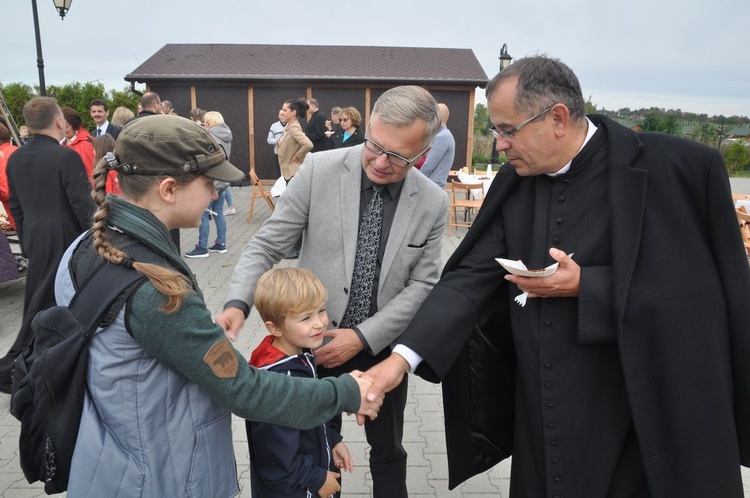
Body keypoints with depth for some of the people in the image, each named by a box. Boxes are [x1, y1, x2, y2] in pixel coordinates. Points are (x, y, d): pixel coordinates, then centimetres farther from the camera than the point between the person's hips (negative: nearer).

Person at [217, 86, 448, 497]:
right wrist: (237, 302, -26)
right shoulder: (319, 170, -13)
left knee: (388, 452, 21)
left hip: (383, 348, 1)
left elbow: (422, 285, -7)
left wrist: (363, 337, -16)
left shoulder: (433, 203, -9)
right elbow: (267, 244, -10)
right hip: (316, 342, 0)